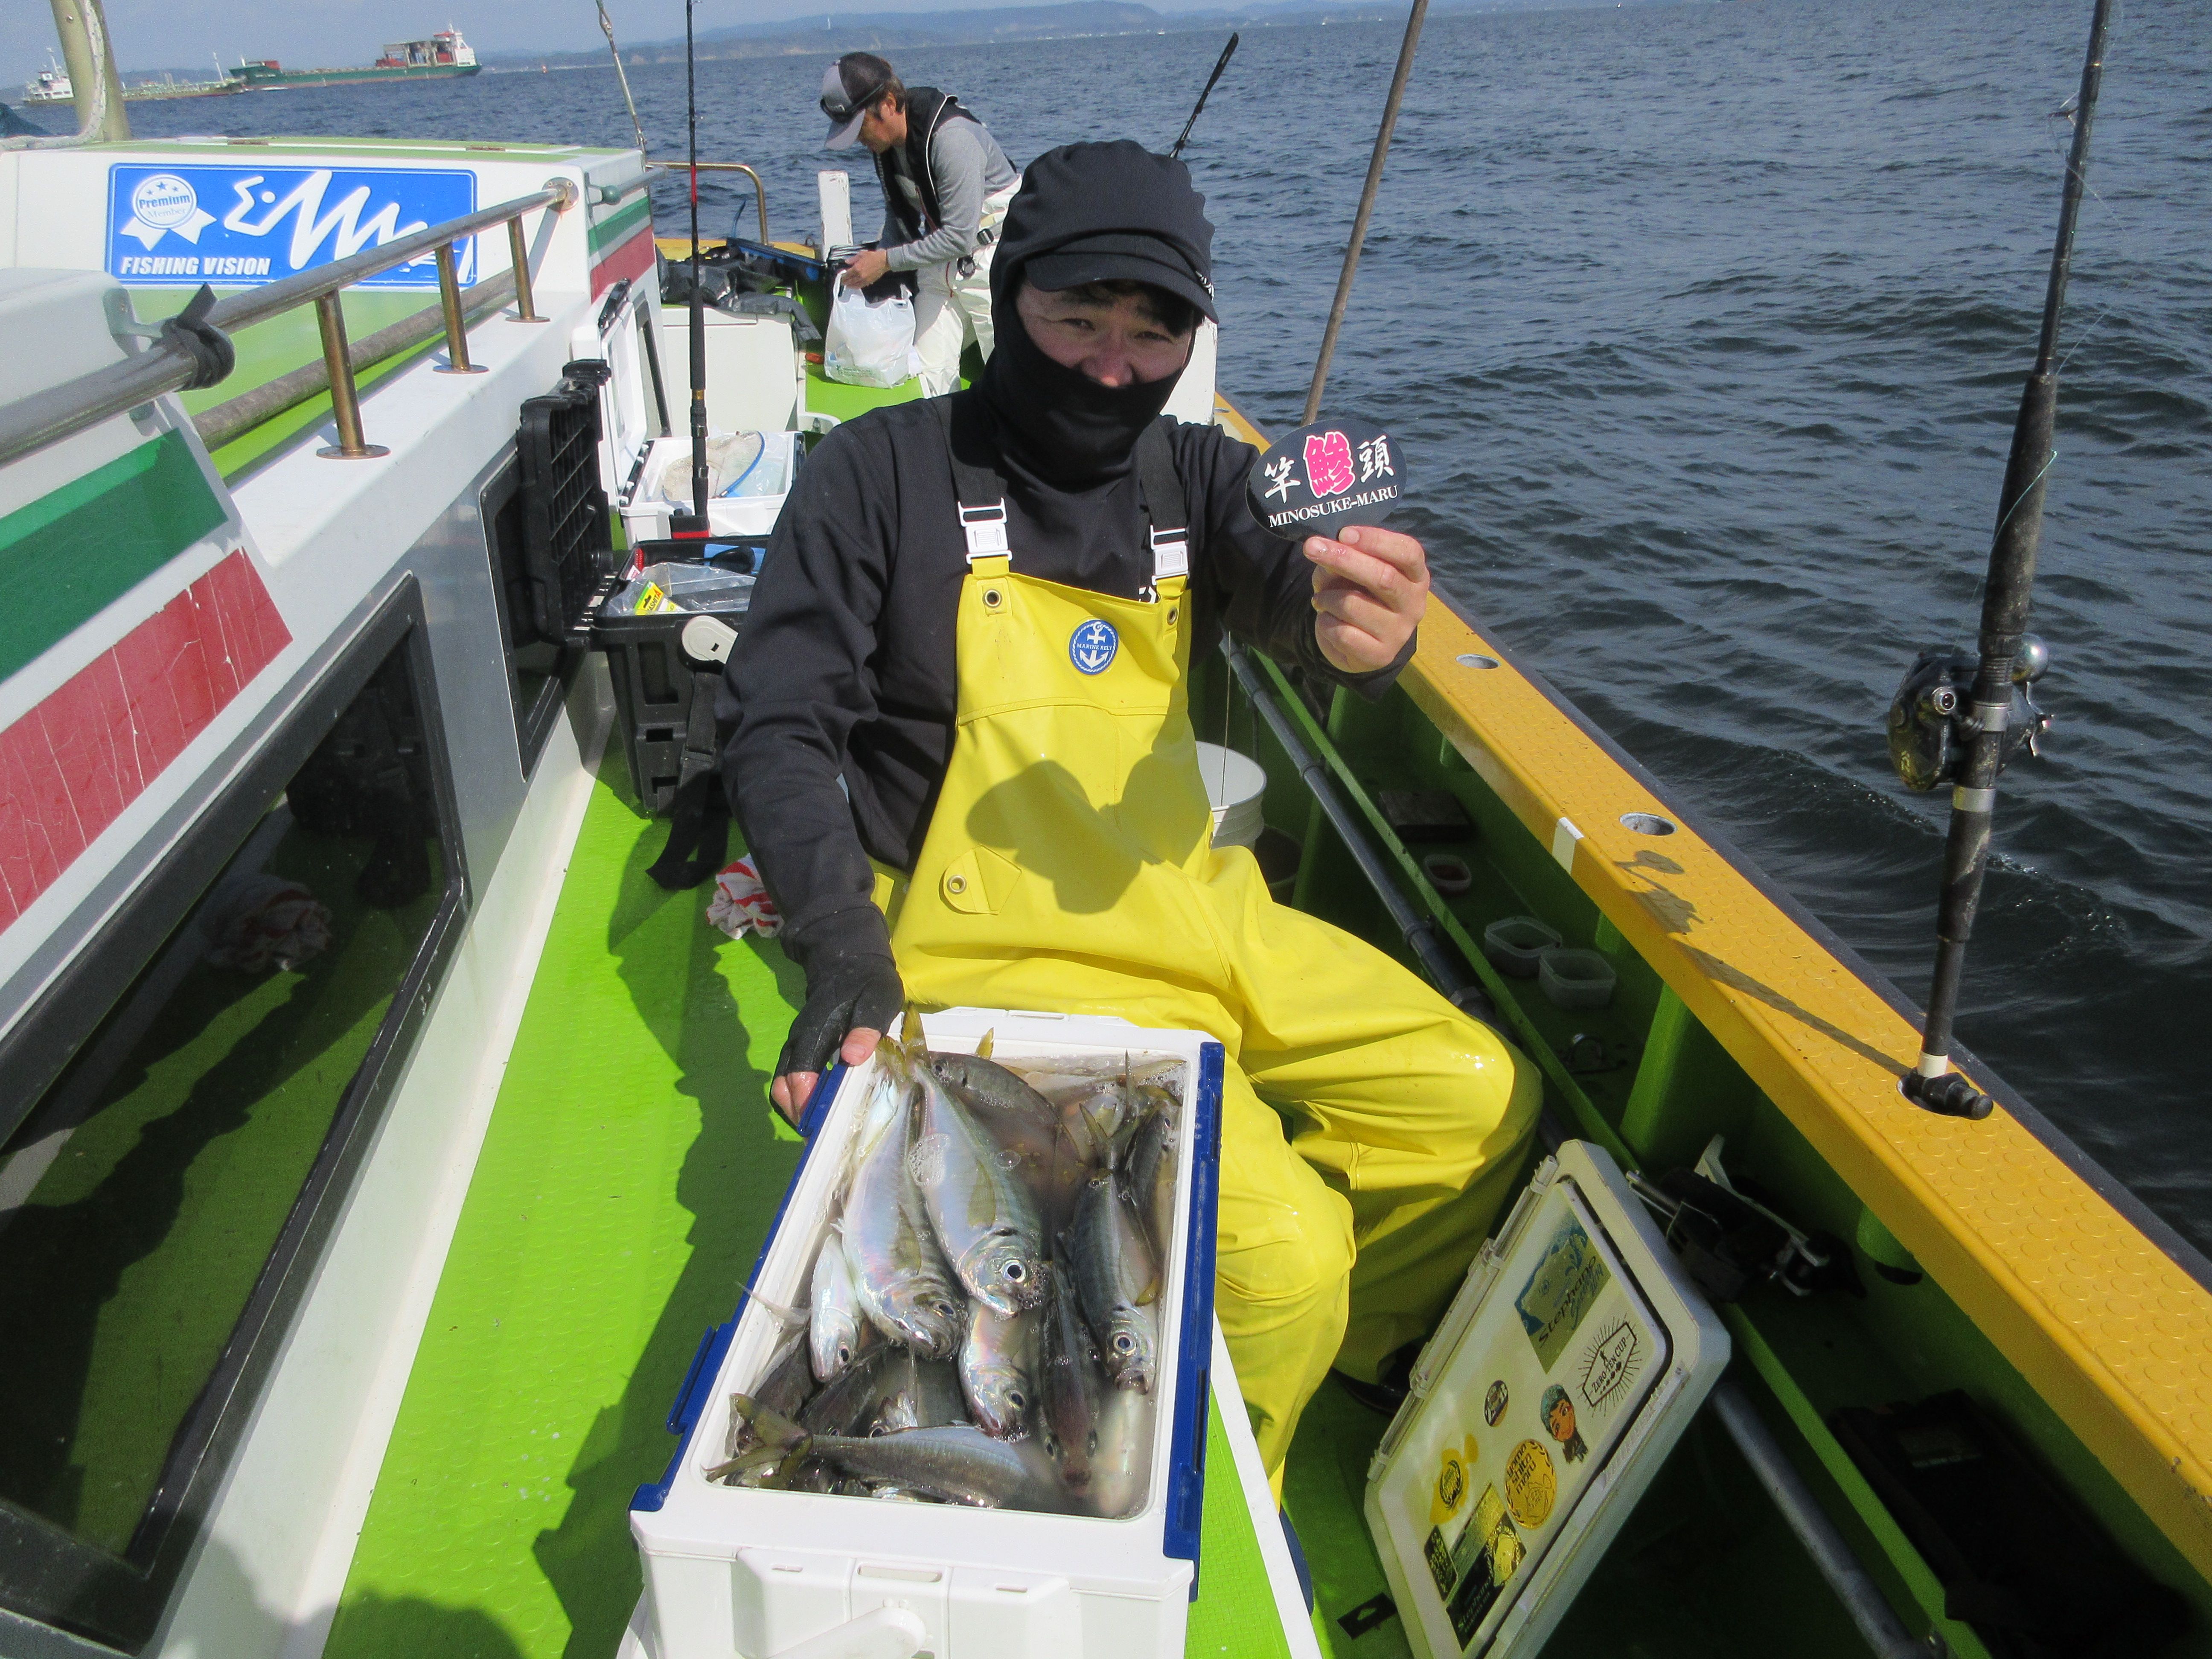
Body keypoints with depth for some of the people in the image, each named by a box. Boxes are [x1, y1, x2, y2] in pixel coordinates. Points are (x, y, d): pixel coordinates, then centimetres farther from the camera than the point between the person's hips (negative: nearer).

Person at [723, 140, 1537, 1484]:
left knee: (1483, 1103, 5)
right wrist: (845, 953, -25)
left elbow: (1283, 591, -11)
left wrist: (1357, 625, -38)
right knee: (1278, 1243, -20)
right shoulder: (886, 471, -6)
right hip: (1001, 956, -6)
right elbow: (778, 722, -9)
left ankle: (1329, 1366, 28)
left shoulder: (1190, 476, 8)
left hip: (1192, 911, 7)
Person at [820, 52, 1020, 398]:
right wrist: (879, 260, 1)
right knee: (928, 374, -1)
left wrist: (888, 261, -20)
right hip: (940, 263, 8)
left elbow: (959, 237, -25)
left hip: (992, 262, -8)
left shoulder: (951, 138, -24)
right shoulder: (886, 141, 2)